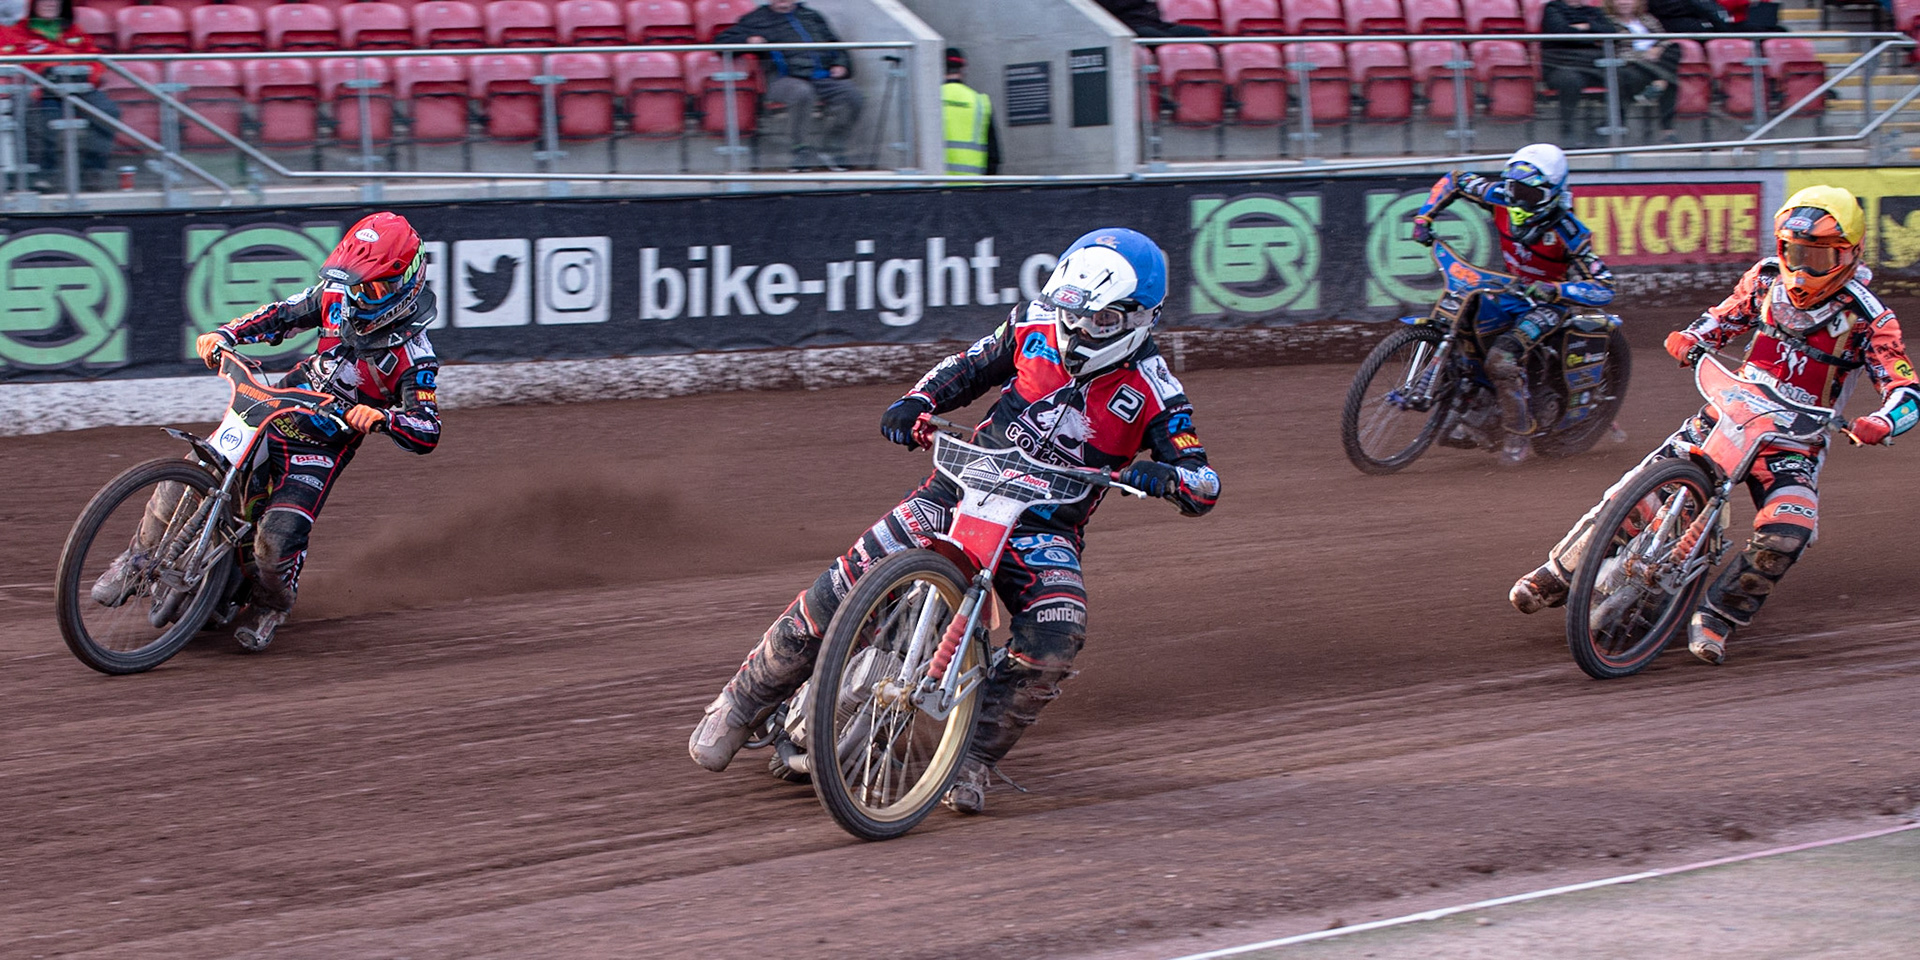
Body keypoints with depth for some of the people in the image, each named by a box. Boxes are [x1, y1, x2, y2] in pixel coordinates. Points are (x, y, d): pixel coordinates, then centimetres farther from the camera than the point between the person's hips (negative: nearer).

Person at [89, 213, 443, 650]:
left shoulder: (413, 355, -17)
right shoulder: (337, 297, -2)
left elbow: (428, 433, -22)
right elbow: (282, 314, 11)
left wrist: (382, 417, -42)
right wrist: (225, 335, -6)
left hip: (319, 452, -5)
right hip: (270, 415, 5)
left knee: (277, 542, -24)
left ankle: (271, 606, 11)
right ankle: (140, 559, 12)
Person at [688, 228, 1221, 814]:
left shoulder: (1152, 391, -7)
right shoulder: (1034, 326, 0)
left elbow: (1205, 485, -8)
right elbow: (970, 367, 18)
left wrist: (1163, 476, -31)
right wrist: (915, 403, -1)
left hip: (1045, 528, -1)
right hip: (965, 486, 1)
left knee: (1056, 639, -30)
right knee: (846, 586, -15)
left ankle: (975, 758, -14)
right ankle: (742, 702, -1)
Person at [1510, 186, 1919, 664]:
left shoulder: (1866, 316, -13)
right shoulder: (1766, 279, 0)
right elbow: (1722, 319, 16)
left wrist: (1880, 424, -40)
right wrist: (1689, 340, -7)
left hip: (1795, 441, -3)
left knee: (1786, 532, -30)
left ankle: (1717, 616, -8)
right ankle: (1558, 574, 12)